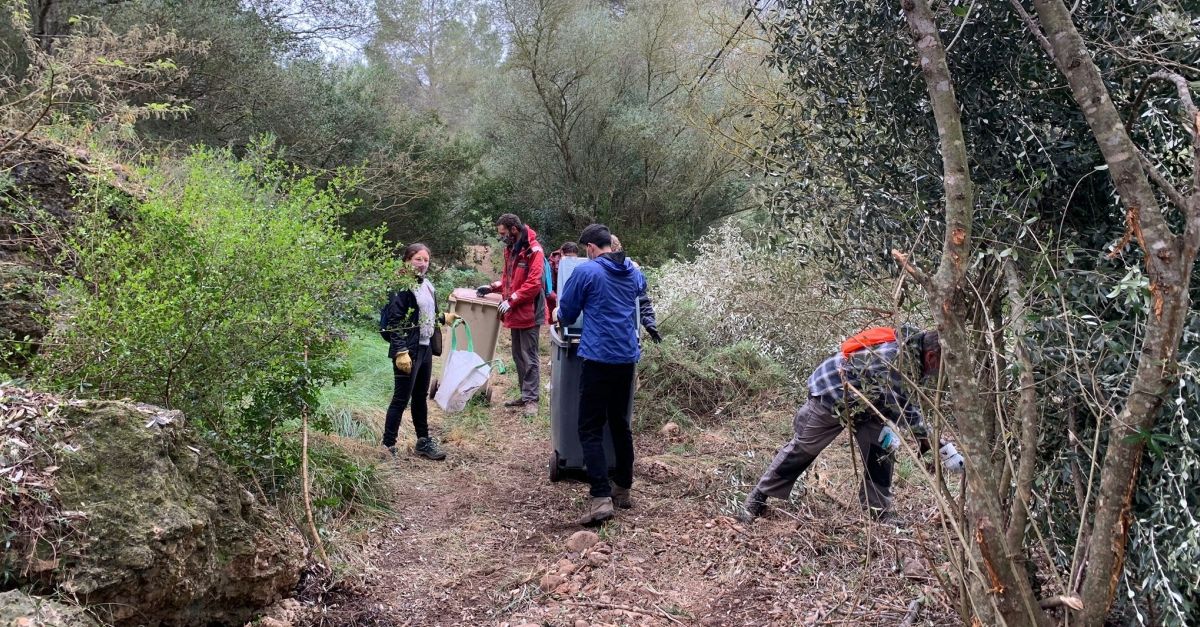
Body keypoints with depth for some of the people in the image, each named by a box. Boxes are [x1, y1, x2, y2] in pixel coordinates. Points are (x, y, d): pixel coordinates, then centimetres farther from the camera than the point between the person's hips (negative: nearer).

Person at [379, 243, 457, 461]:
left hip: (425, 348, 9)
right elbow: (394, 322, -19)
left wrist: (445, 318, 17)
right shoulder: (402, 287, -15)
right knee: (401, 399, -4)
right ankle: (388, 446, 5)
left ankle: (423, 442, 29)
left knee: (421, 397, 18)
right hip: (408, 351, -9)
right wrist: (401, 351, -23)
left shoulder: (427, 285, 11)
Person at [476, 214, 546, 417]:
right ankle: (525, 395, 24)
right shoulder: (511, 249, 13)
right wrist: (492, 287, 7)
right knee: (518, 356, 15)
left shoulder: (533, 251, -15)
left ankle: (531, 399, 1)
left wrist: (511, 301, -21)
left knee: (528, 357, -4)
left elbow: (533, 284, -22)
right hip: (516, 313, 9)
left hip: (529, 313, -9)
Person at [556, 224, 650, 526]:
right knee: (620, 424, 18)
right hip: (628, 357, 6)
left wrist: (564, 319, 24)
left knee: (591, 429, -4)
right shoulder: (634, 272, 11)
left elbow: (566, 313, 1)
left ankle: (601, 498, -14)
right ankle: (623, 489, 26)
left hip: (598, 357, -6)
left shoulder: (586, 271, -9)